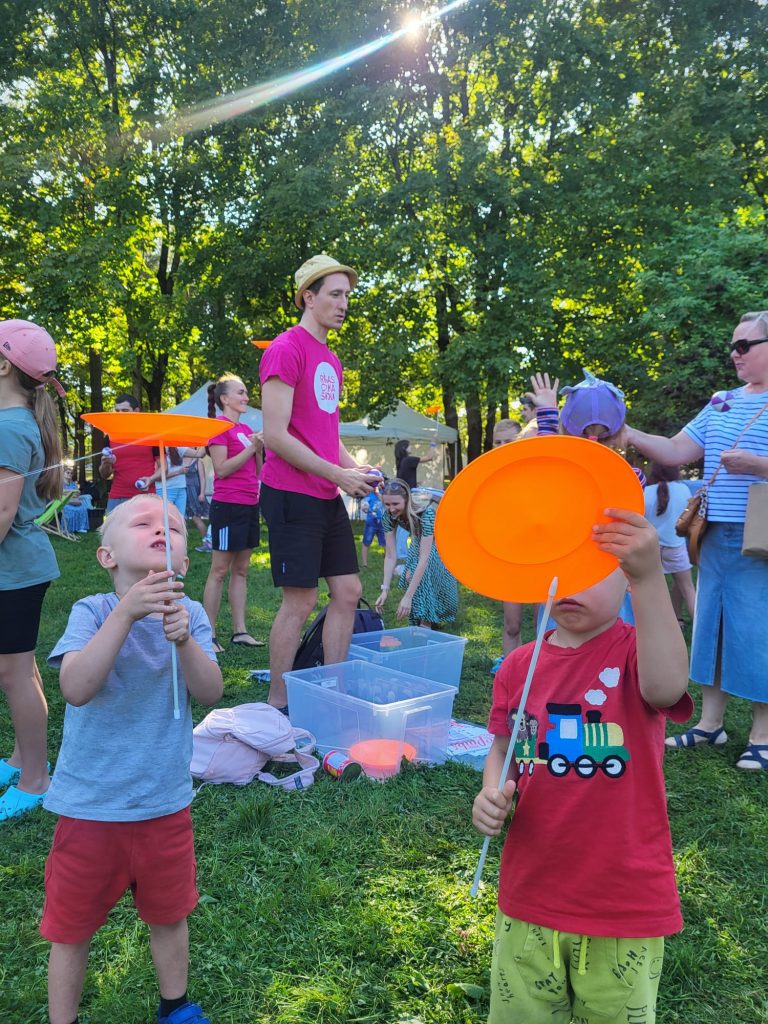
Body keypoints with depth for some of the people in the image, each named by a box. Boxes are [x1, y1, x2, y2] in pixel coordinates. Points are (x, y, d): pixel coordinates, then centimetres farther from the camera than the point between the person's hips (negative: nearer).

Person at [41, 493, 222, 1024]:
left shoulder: (189, 613, -8)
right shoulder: (92, 611, -16)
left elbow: (211, 692, -17)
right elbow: (76, 688, -31)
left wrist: (183, 638, -34)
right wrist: (126, 613, -39)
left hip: (166, 802, 3)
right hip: (89, 804, -2)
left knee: (169, 914, 23)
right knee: (71, 926, 16)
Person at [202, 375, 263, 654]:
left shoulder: (246, 429, 15)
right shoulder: (219, 425, -7)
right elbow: (221, 469, -14)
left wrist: (259, 449, 0)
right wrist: (251, 448, -16)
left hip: (250, 505, 8)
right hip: (228, 504, -8)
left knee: (241, 569, 10)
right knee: (220, 570, -3)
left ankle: (240, 631, 16)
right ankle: (208, 635, 4)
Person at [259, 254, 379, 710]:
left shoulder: (331, 359, 17)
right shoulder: (286, 350, -11)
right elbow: (276, 436, -17)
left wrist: (355, 468, 6)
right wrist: (337, 474, -15)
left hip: (328, 497, 9)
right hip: (293, 495, -9)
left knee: (349, 591, 10)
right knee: (300, 602, -4)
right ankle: (277, 704, 12)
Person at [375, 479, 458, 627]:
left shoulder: (426, 513, -42)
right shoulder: (389, 515, -26)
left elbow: (424, 558, -43)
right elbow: (390, 556, -21)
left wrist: (407, 597, -45)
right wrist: (385, 590, -29)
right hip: (419, 542, 5)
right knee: (411, 577, -14)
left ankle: (426, 626, -14)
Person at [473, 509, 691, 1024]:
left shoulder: (638, 649, -13)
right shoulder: (520, 665, -3)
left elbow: (667, 688, -37)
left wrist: (649, 578, -49)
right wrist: (492, 794, -11)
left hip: (625, 900, -3)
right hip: (530, 891, 4)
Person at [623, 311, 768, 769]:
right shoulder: (721, 402, 13)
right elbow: (676, 452, 11)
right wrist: (628, 434, 3)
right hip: (716, 536, 7)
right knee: (711, 623, 12)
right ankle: (710, 722, 26)